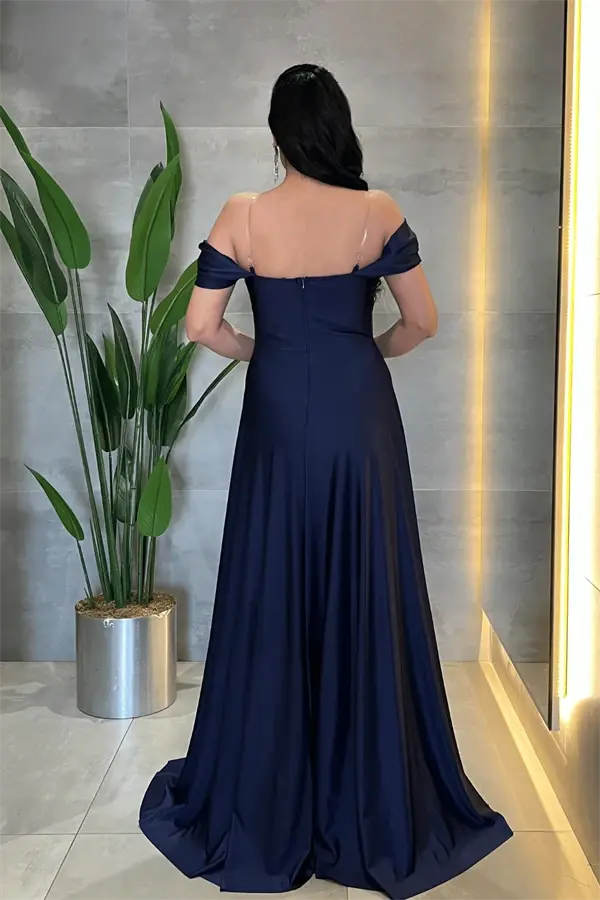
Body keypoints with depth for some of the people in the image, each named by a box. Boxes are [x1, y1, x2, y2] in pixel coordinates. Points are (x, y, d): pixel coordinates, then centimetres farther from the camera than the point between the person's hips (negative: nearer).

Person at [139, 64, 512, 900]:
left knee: (271, 602, 10)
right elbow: (422, 321, -1)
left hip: (279, 418, 0)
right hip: (360, 416, 0)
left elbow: (201, 325, -4)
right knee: (368, 601, 8)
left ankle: (262, 807, 25)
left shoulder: (243, 215, -4)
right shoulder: (377, 212, -4)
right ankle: (378, 810, 22)